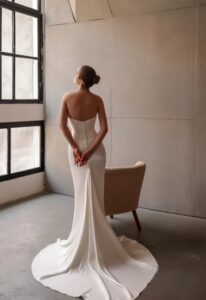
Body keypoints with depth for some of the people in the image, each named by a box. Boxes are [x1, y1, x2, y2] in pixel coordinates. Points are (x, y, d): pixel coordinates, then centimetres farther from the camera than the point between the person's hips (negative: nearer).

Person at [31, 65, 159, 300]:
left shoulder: (67, 97, -8)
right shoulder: (97, 100, -5)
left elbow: (62, 125, -14)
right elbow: (104, 128, -13)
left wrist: (75, 148, -12)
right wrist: (89, 151, -14)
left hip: (76, 150, 0)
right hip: (95, 151, 0)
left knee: (82, 195, 12)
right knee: (95, 196, 10)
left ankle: (84, 241, 24)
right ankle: (96, 238, 21)